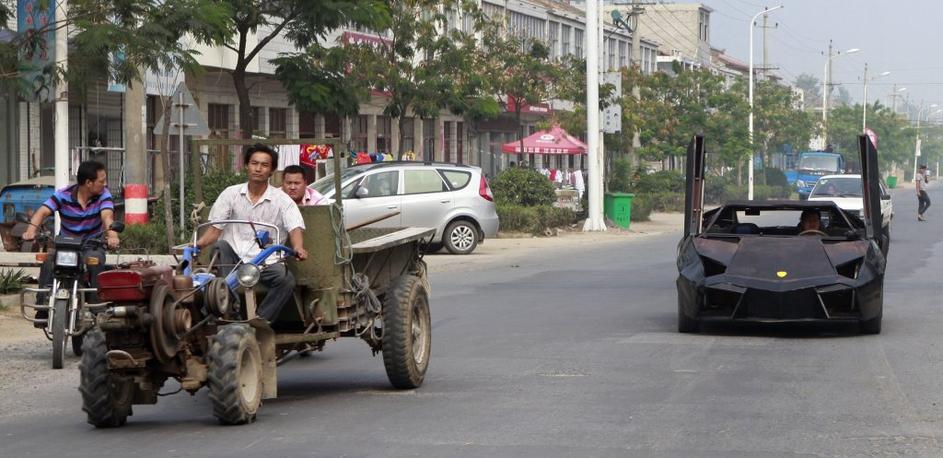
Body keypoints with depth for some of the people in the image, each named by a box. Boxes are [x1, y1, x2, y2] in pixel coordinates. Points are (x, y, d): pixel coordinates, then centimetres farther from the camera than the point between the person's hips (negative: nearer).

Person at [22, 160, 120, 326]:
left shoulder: (103, 196, -7)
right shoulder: (63, 195, -8)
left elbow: (107, 216, -25)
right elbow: (43, 211, -20)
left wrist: (112, 234, -48)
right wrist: (32, 228, -42)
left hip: (92, 245, 0)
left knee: (95, 260, -34)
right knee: (48, 260, -29)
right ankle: (42, 306, -26)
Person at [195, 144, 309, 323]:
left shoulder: (281, 199, 5)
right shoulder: (231, 194, 10)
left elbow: (295, 228, -9)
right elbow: (215, 228, 5)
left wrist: (298, 248, -32)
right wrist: (198, 244, -17)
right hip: (233, 259, 1)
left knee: (286, 280, -30)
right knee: (220, 246, -32)